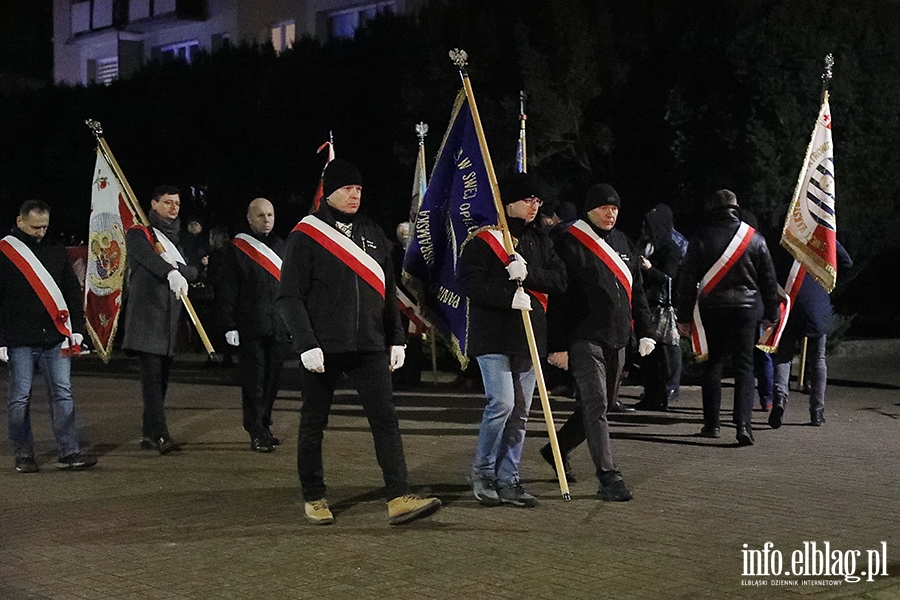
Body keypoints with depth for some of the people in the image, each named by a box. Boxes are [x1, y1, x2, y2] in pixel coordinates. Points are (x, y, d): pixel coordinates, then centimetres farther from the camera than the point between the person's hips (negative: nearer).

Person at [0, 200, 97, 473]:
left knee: (62, 394, 1)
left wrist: (77, 327, 7)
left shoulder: (56, 251, 11)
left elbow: (73, 291, 16)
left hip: (55, 338, 4)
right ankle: (23, 455, 13)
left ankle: (68, 452, 3)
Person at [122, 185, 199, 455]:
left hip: (171, 319, 7)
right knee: (152, 376, -15)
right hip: (145, 316, -7)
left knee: (161, 378, 9)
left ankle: (148, 434, 16)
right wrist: (171, 273, -40)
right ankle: (160, 435, -22)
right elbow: (148, 257, -21)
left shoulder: (176, 239, 23)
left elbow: (193, 272, 9)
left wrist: (175, 266, -12)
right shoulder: (139, 235, 2)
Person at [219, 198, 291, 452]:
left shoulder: (281, 247, 13)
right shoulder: (237, 249, -1)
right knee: (254, 381, -2)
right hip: (250, 328, -5)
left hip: (279, 327, 5)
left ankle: (263, 426, 21)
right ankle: (257, 433, 1)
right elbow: (228, 291, -3)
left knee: (272, 380, 9)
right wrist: (230, 326, -8)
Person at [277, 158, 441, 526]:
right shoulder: (305, 236, -3)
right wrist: (306, 345, -16)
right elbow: (290, 297, -8)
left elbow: (388, 291, 17)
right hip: (322, 349, -4)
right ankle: (314, 498, 21)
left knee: (385, 418, -6)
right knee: (313, 424, 7)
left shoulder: (372, 234, 13)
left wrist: (396, 339, 11)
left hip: (369, 346, 4)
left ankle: (399, 499, -9)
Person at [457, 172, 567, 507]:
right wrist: (511, 297, -22)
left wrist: (528, 274, -13)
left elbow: (560, 280, 5)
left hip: (529, 339, 6)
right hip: (493, 338, -6)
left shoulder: (539, 242, 15)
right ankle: (483, 473, 5)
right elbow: (469, 282, -14)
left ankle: (507, 481, 14)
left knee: (520, 412, 6)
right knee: (502, 403, -15)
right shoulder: (484, 240, -4)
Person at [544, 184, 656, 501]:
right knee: (595, 405, -12)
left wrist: (645, 332, 14)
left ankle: (558, 450, 34)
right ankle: (608, 479, -12)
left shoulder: (622, 243, 15)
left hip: (617, 341, 8)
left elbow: (637, 291, 21)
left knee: (602, 405, 14)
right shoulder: (570, 245, -8)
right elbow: (558, 299, -10)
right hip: (585, 340, -8)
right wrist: (558, 345, -13)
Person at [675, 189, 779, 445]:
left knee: (712, 364, 11)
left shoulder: (701, 239, -2)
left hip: (711, 309, 0)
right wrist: (770, 314, 16)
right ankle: (743, 422, -12)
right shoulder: (754, 238, 2)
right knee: (744, 366, 2)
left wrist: (684, 316, 4)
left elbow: (687, 280, -2)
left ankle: (711, 423, 12)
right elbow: (769, 279, 7)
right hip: (745, 308, 0)